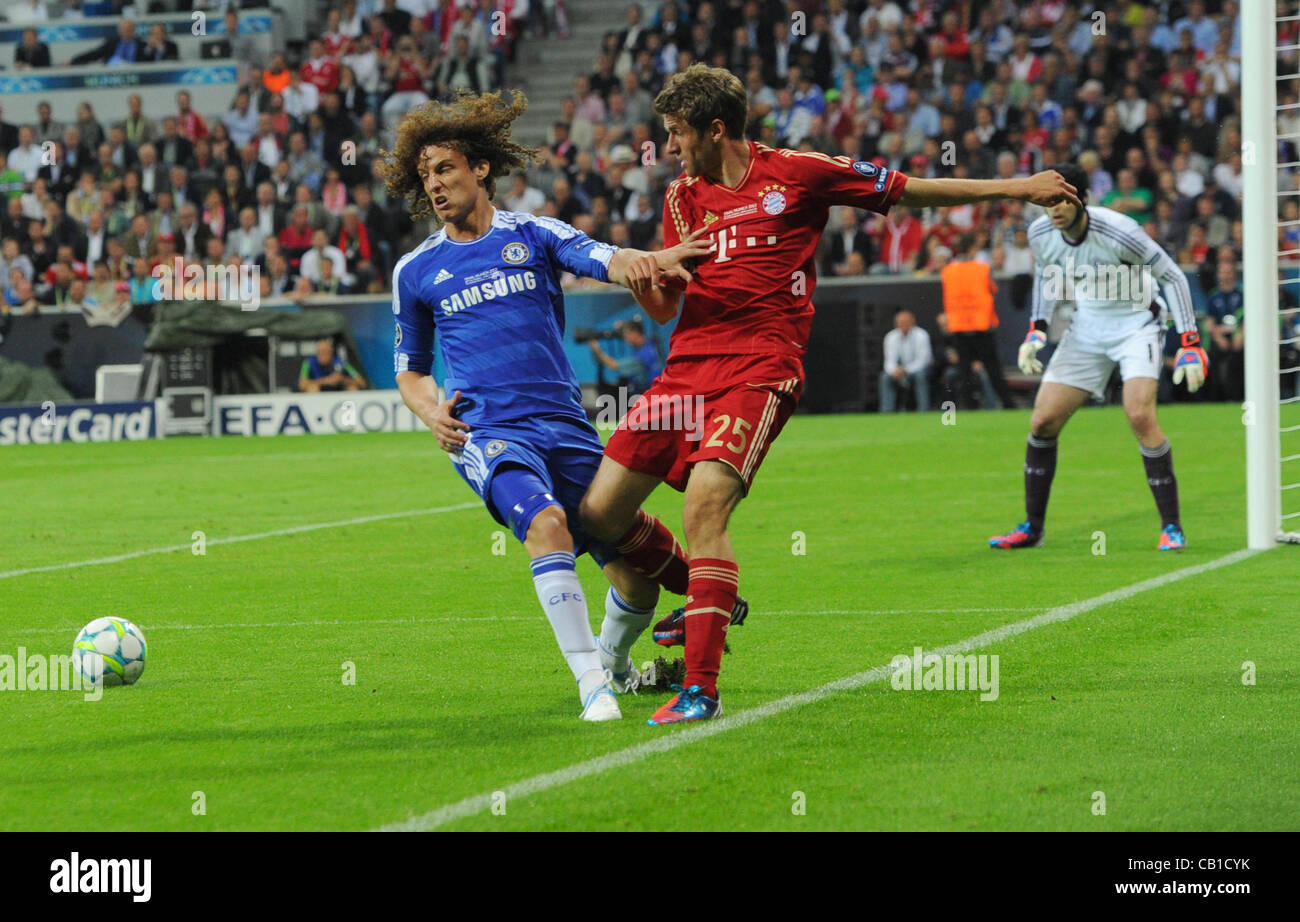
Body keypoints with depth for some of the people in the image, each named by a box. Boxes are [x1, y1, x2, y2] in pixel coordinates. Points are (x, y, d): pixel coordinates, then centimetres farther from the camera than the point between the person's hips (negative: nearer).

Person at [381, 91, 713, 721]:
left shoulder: (534, 235, 9)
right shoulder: (416, 271, 12)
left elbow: (604, 260, -10)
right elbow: (409, 369, 22)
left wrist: (638, 263, -34)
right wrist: (431, 411, -1)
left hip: (566, 427, 2)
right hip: (486, 433, -1)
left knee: (637, 582, 2)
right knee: (546, 522, -33)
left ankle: (613, 662, 35)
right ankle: (591, 684, -31)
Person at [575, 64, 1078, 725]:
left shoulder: (795, 173, 1)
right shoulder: (682, 198, 16)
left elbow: (908, 192, 9)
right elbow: (664, 309, 17)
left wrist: (1016, 188, 9)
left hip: (760, 367, -6)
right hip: (688, 366, 6)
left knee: (704, 505, -27)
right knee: (600, 513, 1)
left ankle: (701, 688, -25)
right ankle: (703, 595, 28)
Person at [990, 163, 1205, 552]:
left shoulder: (1118, 232, -27)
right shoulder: (1041, 234, -11)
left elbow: (1172, 276, -16)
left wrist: (1189, 343, -19)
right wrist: (1037, 329, 6)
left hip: (1136, 324, -5)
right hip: (1086, 327, 5)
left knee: (1140, 415, -26)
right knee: (1042, 422, -2)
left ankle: (1172, 527, -16)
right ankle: (1032, 527, 14)